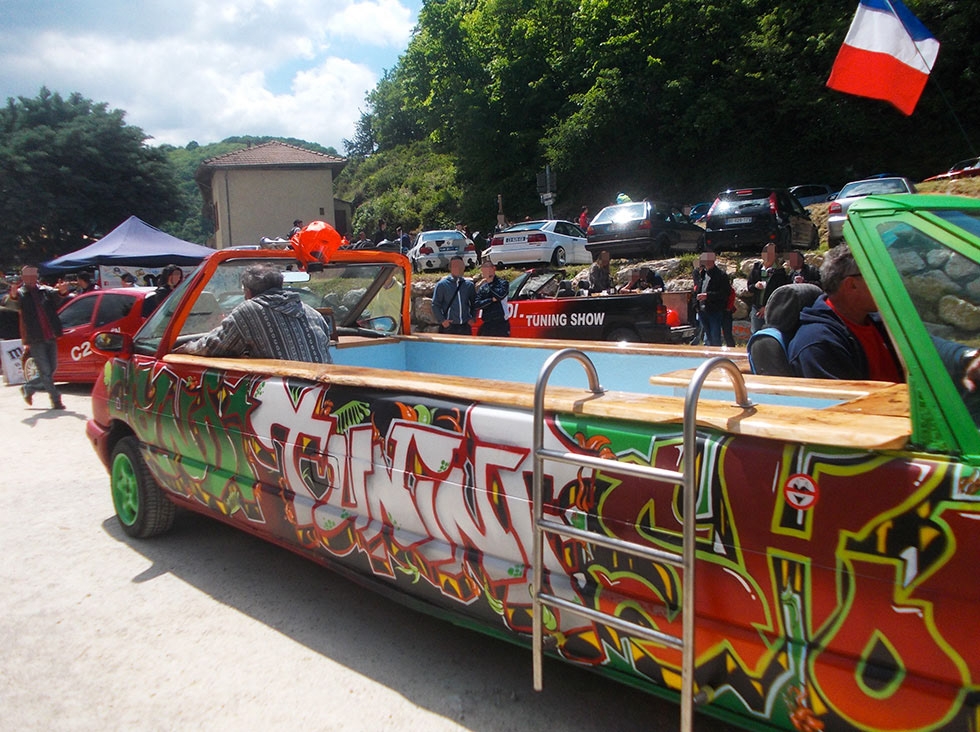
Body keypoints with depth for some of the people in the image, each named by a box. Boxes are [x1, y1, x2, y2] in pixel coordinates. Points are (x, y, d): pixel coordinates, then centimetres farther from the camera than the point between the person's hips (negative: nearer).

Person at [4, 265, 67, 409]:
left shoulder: (45, 291, 12)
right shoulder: (21, 294, 2)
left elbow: (56, 297, -7)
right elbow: (12, 305, -18)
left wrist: (62, 292, -31)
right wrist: (13, 296, -41)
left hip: (50, 337, 4)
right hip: (35, 340, -4)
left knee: (51, 369, 12)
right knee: (45, 372, -3)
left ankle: (28, 389, 33)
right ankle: (56, 401, 2)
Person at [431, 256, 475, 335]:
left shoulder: (469, 285, 10)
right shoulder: (442, 284, 0)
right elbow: (435, 305, -1)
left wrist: (472, 318, 9)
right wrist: (442, 320, -8)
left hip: (465, 327, 4)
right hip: (448, 326, -3)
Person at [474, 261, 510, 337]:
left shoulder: (503, 283, 2)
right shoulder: (482, 287, 12)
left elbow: (500, 295, -18)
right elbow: (476, 305, -1)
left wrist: (490, 283, -6)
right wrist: (491, 299, -10)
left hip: (501, 324, -4)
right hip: (486, 325, 4)